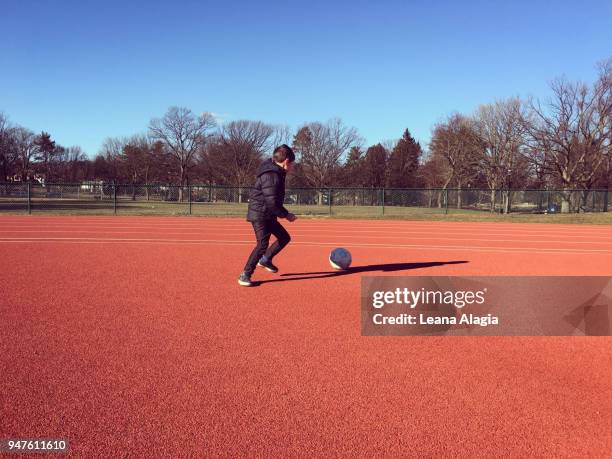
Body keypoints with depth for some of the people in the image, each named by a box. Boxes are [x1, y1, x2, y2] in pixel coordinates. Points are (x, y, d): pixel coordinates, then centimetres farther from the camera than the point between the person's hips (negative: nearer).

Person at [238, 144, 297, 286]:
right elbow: (272, 203, -25)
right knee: (263, 244, -15)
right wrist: (286, 215, -15)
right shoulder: (271, 176, -22)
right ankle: (245, 275, -7)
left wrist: (284, 213, 15)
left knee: (284, 237, 16)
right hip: (260, 215, -10)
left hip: (268, 216, 10)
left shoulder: (276, 173, 11)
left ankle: (265, 259, 28)